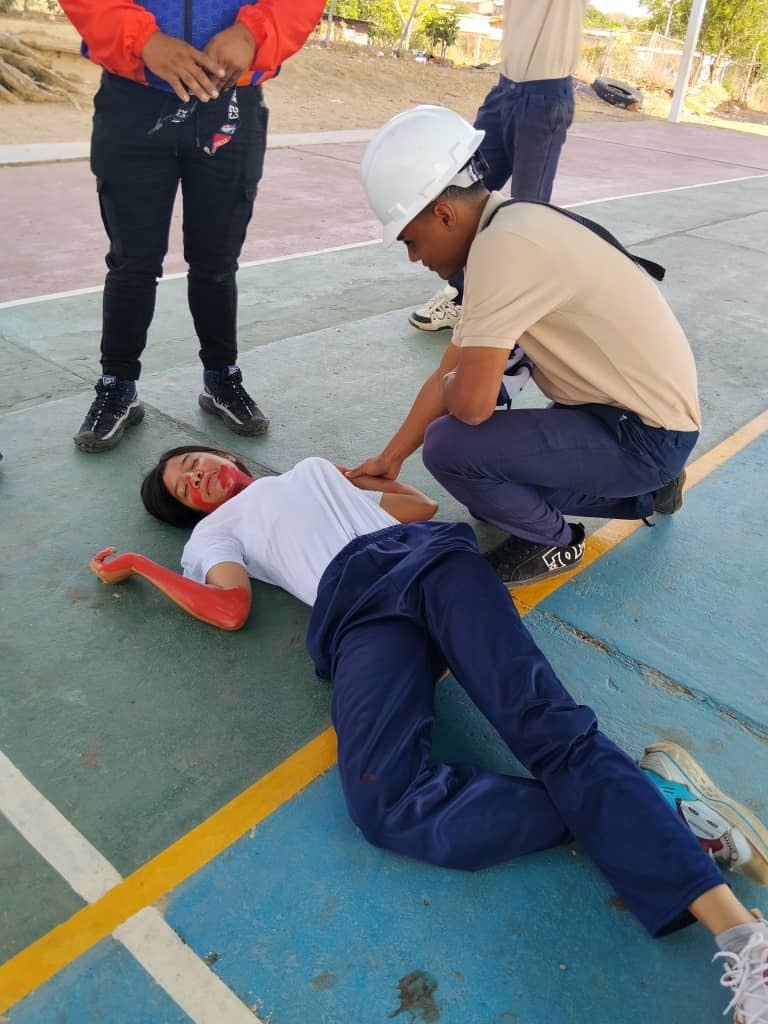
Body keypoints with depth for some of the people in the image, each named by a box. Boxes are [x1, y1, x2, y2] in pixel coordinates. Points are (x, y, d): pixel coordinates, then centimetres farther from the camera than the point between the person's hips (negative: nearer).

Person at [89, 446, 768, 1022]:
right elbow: (232, 607, 9)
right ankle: (650, 802, -28)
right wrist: (136, 565, 20)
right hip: (357, 608, -1)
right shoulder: (211, 532, 31)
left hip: (431, 557, 2)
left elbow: (422, 507, 30)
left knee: (548, 725, -24)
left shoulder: (318, 466, 37)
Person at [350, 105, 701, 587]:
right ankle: (647, 490, 25)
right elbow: (447, 375, 9)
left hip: (645, 435, -10)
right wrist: (390, 457, 11)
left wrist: (452, 381, -4)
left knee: (451, 445, -20)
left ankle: (551, 542, 7)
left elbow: (469, 402, -28)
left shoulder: (504, 244, -25)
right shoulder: (510, 230, 6)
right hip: (639, 415, 10)